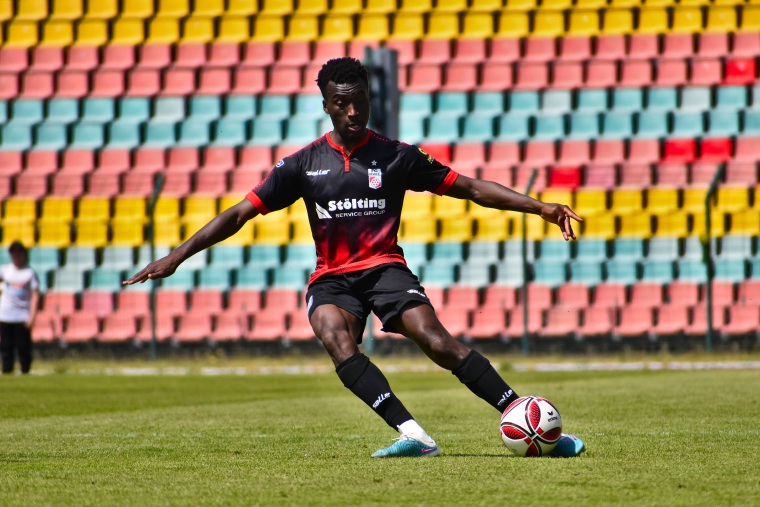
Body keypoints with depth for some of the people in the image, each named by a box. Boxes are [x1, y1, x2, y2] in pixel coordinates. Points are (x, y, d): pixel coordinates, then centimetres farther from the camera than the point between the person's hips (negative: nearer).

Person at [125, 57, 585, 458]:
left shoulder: (397, 157, 4)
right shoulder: (305, 165, 8)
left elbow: (470, 187, 6)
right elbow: (242, 212, 9)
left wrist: (539, 207, -3)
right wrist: (177, 256, 3)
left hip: (384, 268, -1)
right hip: (331, 277, 1)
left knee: (438, 342, -24)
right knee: (338, 342, -31)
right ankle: (414, 435, -41)